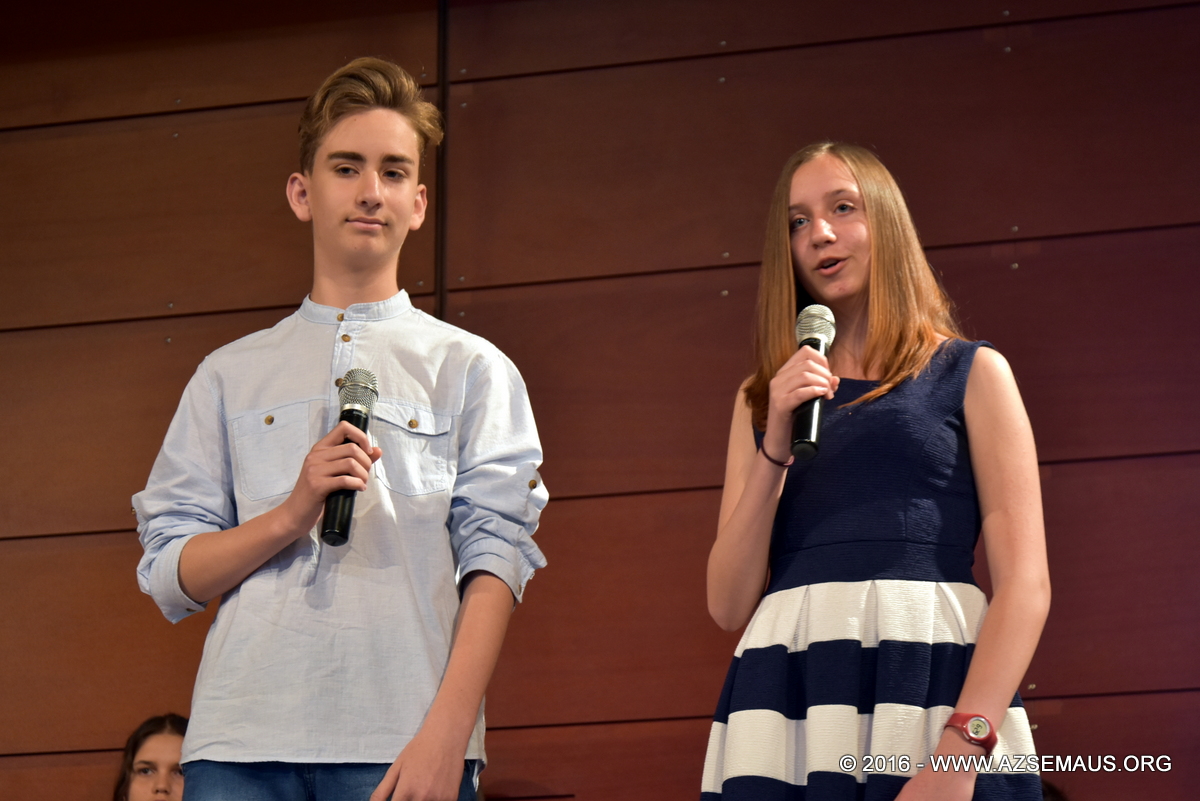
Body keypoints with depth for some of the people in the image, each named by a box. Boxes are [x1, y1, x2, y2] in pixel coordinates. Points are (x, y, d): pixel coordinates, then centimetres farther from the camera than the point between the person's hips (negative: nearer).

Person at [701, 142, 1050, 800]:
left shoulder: (972, 374, 7)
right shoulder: (763, 399, 16)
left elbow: (1025, 584, -3)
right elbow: (729, 606, 9)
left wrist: (962, 746, -16)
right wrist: (777, 448, -3)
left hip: (936, 693, -2)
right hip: (787, 708, 2)